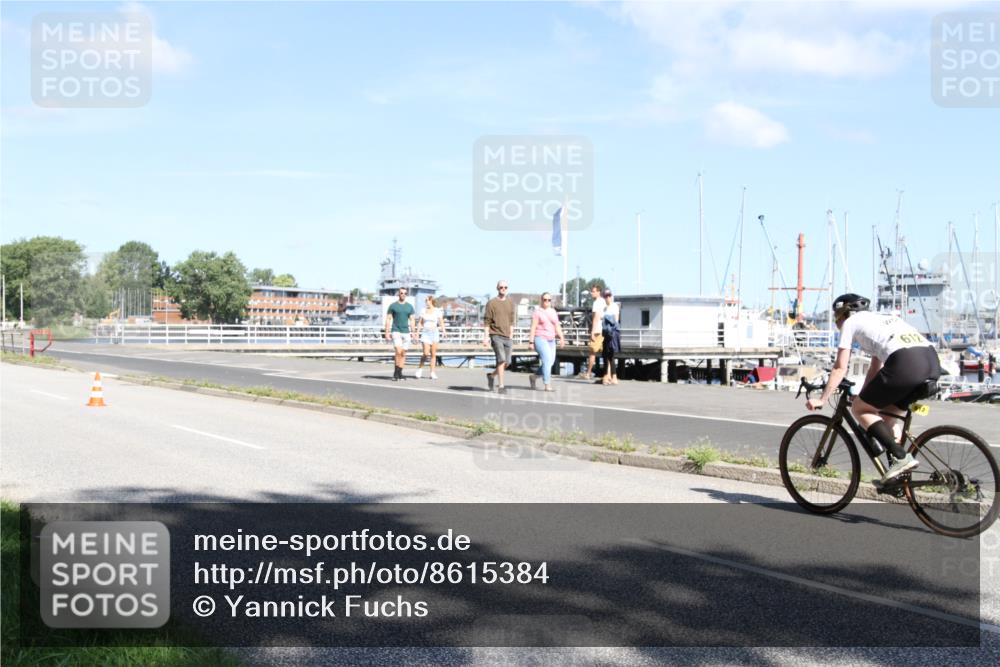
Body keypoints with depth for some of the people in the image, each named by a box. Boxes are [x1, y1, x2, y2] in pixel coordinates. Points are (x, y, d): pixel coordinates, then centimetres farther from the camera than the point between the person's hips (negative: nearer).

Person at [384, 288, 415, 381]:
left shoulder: (410, 306, 10)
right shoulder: (393, 305, 1)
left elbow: (411, 320, 11)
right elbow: (388, 319, 1)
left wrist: (413, 333, 2)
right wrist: (387, 333, -5)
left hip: (406, 332, 4)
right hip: (396, 331, -4)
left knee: (403, 354, 5)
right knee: (398, 352, -17)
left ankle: (400, 373, 13)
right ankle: (396, 374, -8)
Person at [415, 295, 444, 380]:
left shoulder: (437, 311, 1)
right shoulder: (424, 310, 8)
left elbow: (441, 322, -2)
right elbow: (421, 323, 12)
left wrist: (443, 331, -19)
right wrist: (417, 332, 3)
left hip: (434, 333, -1)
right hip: (425, 333, 1)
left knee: (433, 354, 0)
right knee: (426, 353, -13)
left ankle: (432, 373, 4)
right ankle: (420, 368, 10)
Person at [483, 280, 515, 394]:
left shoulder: (510, 303, 13)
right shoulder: (492, 303, -1)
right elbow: (487, 321, -1)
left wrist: (511, 337, 11)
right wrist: (487, 337, -7)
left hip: (507, 336, 5)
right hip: (496, 335, -5)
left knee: (507, 362, 4)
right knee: (501, 360, -15)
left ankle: (492, 375, 29)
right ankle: (501, 386, -9)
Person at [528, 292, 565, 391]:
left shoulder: (553, 312, 15)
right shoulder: (538, 312, -2)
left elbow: (557, 326, 10)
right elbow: (533, 327, -6)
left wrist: (561, 338, -5)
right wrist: (531, 341, -12)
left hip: (551, 340, 7)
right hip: (540, 338, -7)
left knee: (550, 362, 5)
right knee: (547, 359, -18)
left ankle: (533, 376, 26)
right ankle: (547, 385, -17)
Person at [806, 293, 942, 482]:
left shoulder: (850, 323, 16)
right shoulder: (881, 319, 37)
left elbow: (840, 368, 12)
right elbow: (875, 368, 40)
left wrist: (822, 399, 18)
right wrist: (864, 396, 47)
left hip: (905, 364, -8)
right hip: (933, 361, 8)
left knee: (858, 408, 9)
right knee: (890, 411, 27)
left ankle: (901, 457, -4)